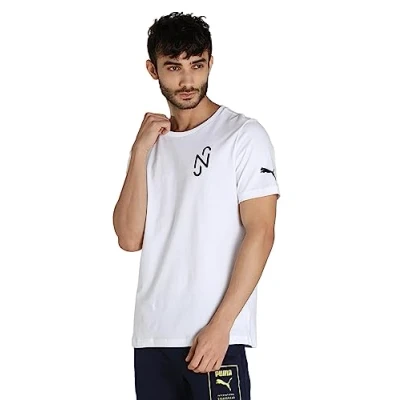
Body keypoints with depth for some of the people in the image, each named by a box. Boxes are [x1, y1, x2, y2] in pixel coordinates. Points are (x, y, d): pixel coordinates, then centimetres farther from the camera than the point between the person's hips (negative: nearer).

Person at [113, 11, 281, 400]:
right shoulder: (152, 142, 15)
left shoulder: (243, 135, -1)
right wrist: (140, 153, -4)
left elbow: (260, 233, -9)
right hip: (151, 337, 5)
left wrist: (220, 326, -15)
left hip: (215, 337, -5)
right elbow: (130, 238, 5)